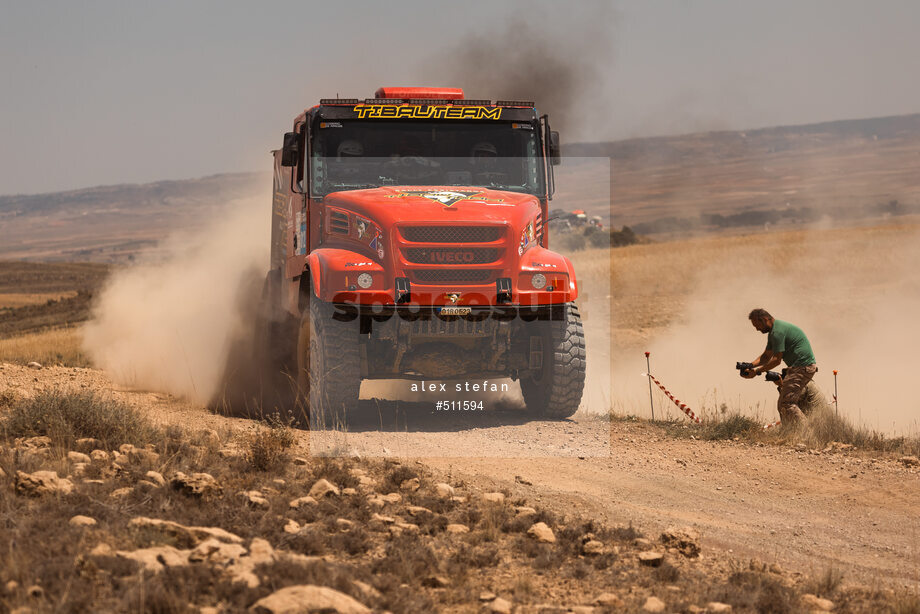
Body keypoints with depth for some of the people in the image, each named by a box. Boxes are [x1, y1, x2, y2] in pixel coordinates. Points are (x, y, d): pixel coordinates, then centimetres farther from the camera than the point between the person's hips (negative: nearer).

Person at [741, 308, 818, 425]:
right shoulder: (773, 332, 18)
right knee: (782, 405, 9)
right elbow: (766, 356, 22)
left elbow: (776, 360, -17)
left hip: (803, 367, -11)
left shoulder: (777, 332, -16)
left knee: (787, 403, -16)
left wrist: (757, 371, -12)